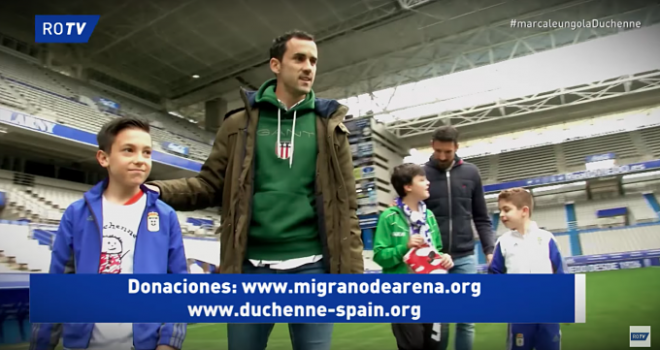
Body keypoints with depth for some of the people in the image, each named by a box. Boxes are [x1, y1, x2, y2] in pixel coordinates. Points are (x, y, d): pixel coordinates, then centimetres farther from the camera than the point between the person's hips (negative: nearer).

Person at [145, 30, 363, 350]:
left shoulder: (329, 127, 6)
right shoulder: (240, 124, 7)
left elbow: (345, 205, 3)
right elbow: (210, 185, 6)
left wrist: (353, 271, -2)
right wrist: (158, 191, -12)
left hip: (311, 266, 0)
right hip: (252, 266, 1)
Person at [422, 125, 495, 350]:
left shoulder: (471, 173, 6)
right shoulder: (422, 174, 0)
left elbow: (481, 218, 10)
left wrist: (490, 249, 1)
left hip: (465, 257, 2)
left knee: (467, 319, 6)